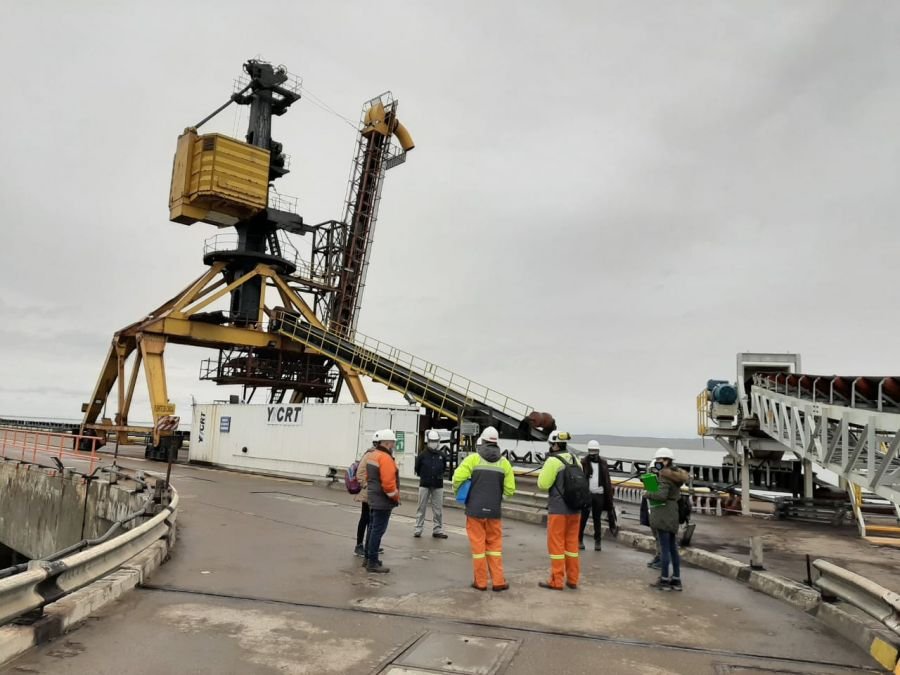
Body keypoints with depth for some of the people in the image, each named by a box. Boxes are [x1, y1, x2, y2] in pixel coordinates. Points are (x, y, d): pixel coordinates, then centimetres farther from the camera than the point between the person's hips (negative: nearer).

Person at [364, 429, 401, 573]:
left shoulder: (372, 455, 11)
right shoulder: (385, 458, -20)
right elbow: (388, 482, -24)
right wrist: (395, 497, -12)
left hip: (373, 498, 10)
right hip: (383, 501, -10)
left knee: (373, 528, 17)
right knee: (378, 530, -5)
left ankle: (368, 558, 27)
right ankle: (372, 563, -1)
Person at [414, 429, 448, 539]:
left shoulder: (442, 455, 2)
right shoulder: (422, 455, -4)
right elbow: (417, 468, 6)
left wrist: (440, 475, 8)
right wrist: (423, 476, 5)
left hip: (438, 486, 2)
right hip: (424, 485, -2)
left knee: (438, 509, 5)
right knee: (421, 508, 4)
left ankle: (437, 530, 13)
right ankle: (418, 529, 11)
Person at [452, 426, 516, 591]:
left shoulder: (473, 458, -6)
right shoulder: (504, 462, 1)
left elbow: (458, 478, -15)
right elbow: (510, 490, 0)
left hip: (475, 509, -2)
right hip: (494, 510, 2)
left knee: (478, 545, 6)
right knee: (494, 545, 14)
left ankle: (480, 582, 12)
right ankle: (498, 581, 14)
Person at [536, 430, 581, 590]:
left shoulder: (553, 461, -15)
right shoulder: (575, 460, 8)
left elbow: (543, 484, -14)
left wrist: (543, 471, 2)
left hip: (558, 509, -7)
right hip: (575, 508, 7)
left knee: (556, 543, 1)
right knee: (572, 542, 14)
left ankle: (556, 581, 6)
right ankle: (572, 579, 20)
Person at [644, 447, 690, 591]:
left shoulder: (665, 476, -15)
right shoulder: (675, 475, 13)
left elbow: (661, 495, -26)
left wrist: (648, 494, -8)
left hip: (663, 515, -9)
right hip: (673, 514, 9)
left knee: (664, 548, -2)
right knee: (673, 548, 14)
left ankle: (664, 580, 5)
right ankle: (676, 580, 20)